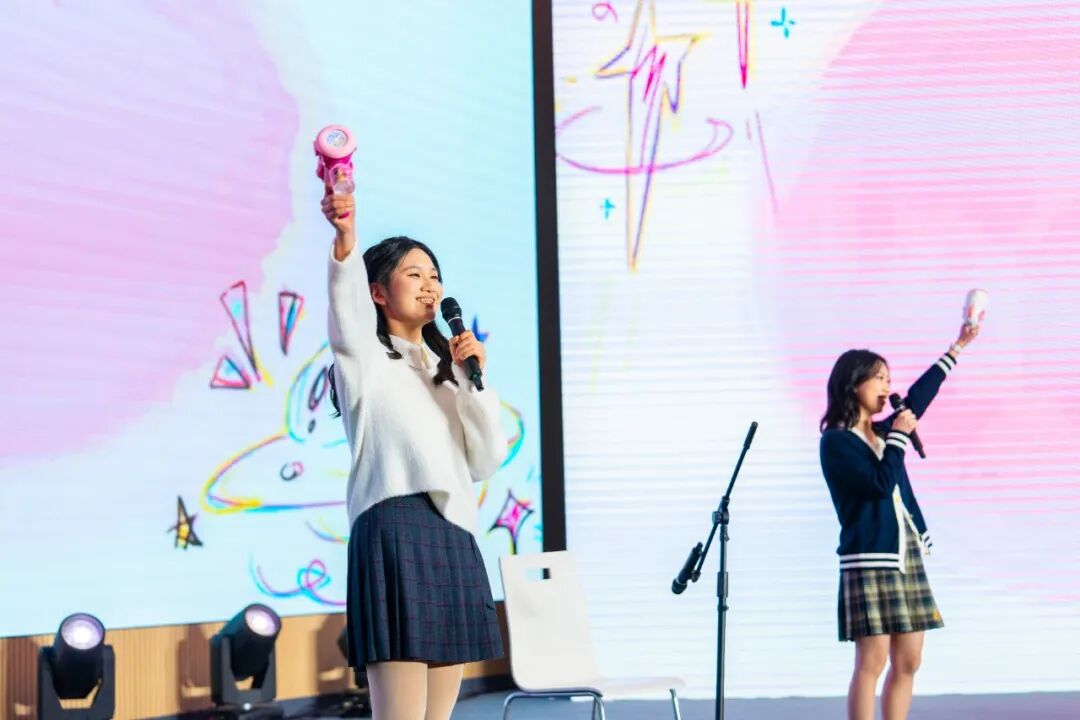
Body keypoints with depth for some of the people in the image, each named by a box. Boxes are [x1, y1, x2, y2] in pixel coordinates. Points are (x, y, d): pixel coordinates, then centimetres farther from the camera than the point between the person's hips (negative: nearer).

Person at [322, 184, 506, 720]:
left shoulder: (445, 370, 25)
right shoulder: (365, 359, 7)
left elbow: (487, 461, 16)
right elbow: (347, 298, -17)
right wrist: (345, 238, -37)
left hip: (454, 541, 7)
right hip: (394, 533, -7)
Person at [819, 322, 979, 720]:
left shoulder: (883, 432, 15)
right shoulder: (836, 441, -7)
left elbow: (920, 395, 27)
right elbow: (880, 483, -18)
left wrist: (957, 347, 32)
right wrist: (899, 437, -8)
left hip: (907, 555, 8)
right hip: (869, 557, -8)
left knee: (908, 662, 5)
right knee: (872, 661, -10)